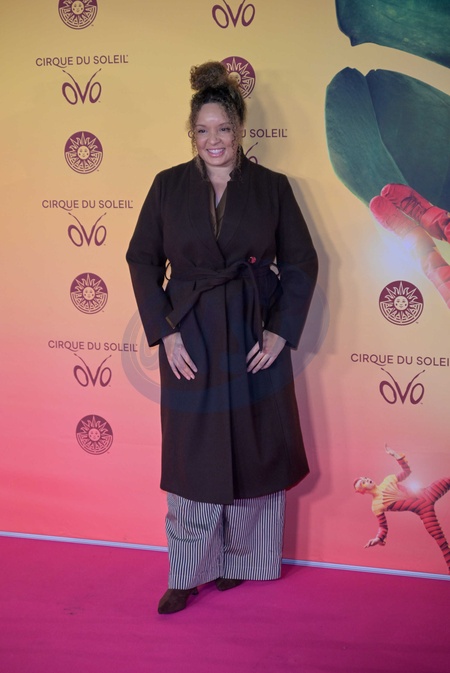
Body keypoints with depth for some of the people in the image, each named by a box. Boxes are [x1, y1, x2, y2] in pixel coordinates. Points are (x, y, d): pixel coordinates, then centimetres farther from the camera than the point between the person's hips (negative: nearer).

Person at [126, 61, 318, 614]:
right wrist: (164, 332, -6)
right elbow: (142, 259, 2)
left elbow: (301, 263, 2)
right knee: (194, 458, 6)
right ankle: (188, 573, 21)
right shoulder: (169, 186, 1)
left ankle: (241, 559, 29)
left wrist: (282, 331, -6)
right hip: (190, 339, 0)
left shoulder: (271, 187, 0)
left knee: (255, 453, 9)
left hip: (256, 339, 0)